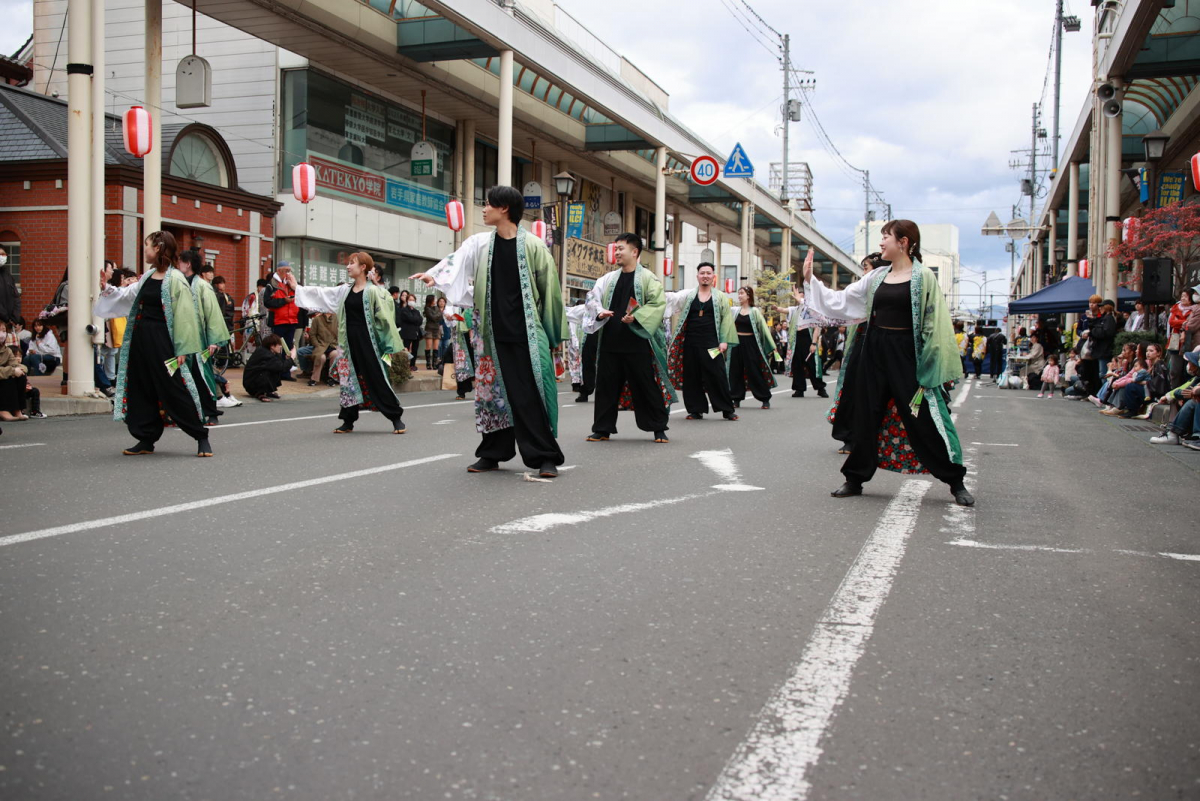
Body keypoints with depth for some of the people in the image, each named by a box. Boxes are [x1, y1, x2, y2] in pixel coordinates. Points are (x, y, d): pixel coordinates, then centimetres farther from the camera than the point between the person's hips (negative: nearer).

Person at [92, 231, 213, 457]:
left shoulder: (175, 279, -13)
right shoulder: (148, 277, 11)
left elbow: (184, 315, -15)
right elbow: (129, 295, 28)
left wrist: (182, 350, -17)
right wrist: (107, 289, 14)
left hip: (162, 341, -8)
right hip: (140, 338, 8)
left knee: (174, 390, -6)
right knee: (141, 390, 10)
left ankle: (201, 437, 4)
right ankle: (146, 440, 19)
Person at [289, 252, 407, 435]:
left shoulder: (373, 291, -9)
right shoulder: (345, 290, 11)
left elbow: (384, 317, -12)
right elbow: (321, 294, 17)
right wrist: (297, 288, 16)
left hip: (367, 341, -6)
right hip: (349, 341, 6)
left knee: (378, 380, -5)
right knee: (350, 379, 9)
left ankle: (396, 418, 3)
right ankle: (348, 421, 16)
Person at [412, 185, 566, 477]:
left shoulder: (532, 245, -3)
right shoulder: (479, 244, 9)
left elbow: (549, 290, -1)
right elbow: (456, 262, -7)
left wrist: (551, 333, -1)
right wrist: (435, 276, -28)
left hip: (526, 333, -4)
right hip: (493, 333, 4)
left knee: (532, 394, -6)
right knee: (492, 390, 8)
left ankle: (545, 456, -1)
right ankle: (492, 453, 18)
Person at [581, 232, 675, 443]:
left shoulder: (647, 277, -2)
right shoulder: (609, 278, 13)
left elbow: (658, 303, -10)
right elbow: (593, 298, 15)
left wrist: (636, 317, -20)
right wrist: (599, 312, -6)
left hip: (637, 343, -5)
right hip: (610, 342, 5)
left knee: (647, 386, 0)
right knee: (606, 386, 7)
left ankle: (659, 428, 11)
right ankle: (602, 429, 16)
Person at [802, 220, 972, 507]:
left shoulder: (923, 276, -6)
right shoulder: (876, 277, 10)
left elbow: (936, 323, -8)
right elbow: (840, 301, 15)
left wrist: (935, 366, -13)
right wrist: (810, 280, 11)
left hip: (906, 353, -5)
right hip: (873, 351, 5)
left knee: (923, 418, -4)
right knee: (865, 416, 9)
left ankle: (955, 482, 8)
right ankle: (855, 478, 21)